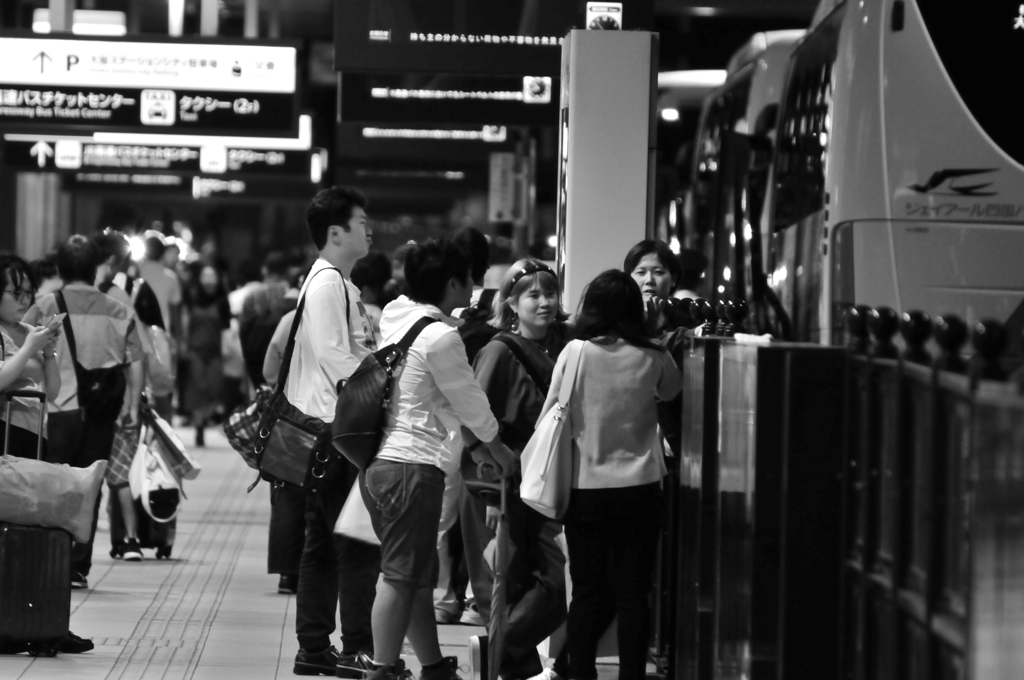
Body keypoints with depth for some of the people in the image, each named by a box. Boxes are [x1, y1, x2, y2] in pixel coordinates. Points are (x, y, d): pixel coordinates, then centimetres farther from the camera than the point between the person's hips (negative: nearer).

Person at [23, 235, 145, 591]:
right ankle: (78, 568, 9)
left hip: (58, 410, -2)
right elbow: (136, 362, 2)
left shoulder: (45, 307, -1)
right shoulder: (119, 311, 6)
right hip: (102, 414, 2)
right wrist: (133, 406, 7)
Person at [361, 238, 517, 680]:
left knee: (417, 576, 15)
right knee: (401, 577, -6)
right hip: (412, 466, -9)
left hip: (379, 460, 9)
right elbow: (470, 400, -4)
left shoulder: (396, 318, 11)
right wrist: (497, 448, 13)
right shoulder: (440, 337, -15)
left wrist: (472, 444, 21)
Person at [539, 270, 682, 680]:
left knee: (587, 592, 8)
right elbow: (671, 391, 16)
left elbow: (551, 414, -3)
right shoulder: (652, 357, -4)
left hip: (586, 488, 0)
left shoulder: (577, 353, -8)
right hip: (639, 488, 0)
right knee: (633, 593, 6)